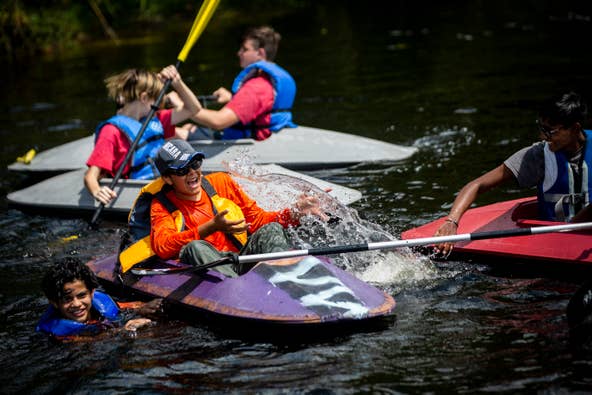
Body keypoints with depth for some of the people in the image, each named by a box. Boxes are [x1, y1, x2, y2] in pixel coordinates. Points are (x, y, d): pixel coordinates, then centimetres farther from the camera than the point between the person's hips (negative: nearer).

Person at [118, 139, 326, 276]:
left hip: (240, 261, 4)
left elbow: (257, 220, 18)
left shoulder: (221, 183, 19)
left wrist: (295, 213, 0)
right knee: (195, 248, -33)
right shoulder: (161, 205, 9)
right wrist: (211, 228, -23)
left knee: (271, 229, -16)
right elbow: (162, 247, -11)